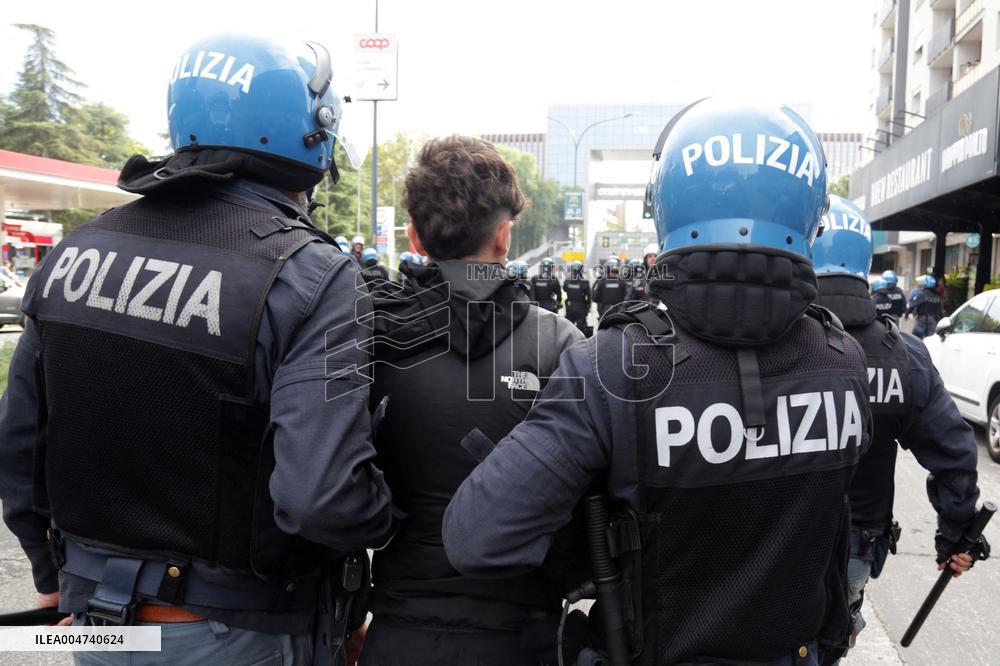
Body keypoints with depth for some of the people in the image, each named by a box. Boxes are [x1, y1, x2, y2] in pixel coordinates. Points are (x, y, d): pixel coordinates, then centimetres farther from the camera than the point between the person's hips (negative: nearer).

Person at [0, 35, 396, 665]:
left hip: (93, 612, 5)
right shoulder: (310, 275, -22)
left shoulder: (77, 248, -3)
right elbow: (323, 499, -31)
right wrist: (386, 516, -8)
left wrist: (56, 576, 19)